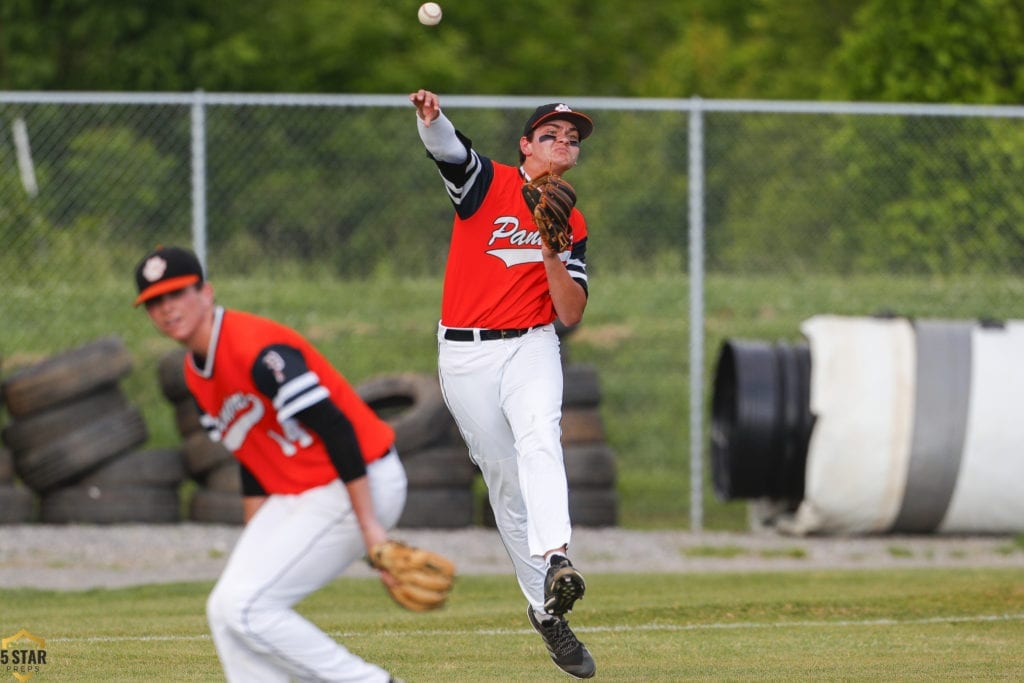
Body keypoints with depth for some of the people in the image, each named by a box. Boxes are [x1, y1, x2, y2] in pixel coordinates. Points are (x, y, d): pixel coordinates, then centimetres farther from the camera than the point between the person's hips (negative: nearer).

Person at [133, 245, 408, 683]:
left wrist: (369, 524, -27)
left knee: (244, 606, -16)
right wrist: (253, 548, 17)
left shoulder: (256, 349, -21)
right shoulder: (196, 376, 10)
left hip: (359, 484, -10)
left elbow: (336, 428, -24)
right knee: (226, 612, 4)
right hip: (295, 495, 10)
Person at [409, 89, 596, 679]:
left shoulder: (573, 225, 10)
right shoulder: (487, 182, 2)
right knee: (505, 481, 1)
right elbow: (443, 143, -19)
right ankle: (544, 608, 9)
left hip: (531, 347, 0)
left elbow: (571, 314, 4)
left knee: (539, 436, -29)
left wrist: (553, 256, -13)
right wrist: (431, 116, -42)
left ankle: (556, 564, -48)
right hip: (465, 354, 0)